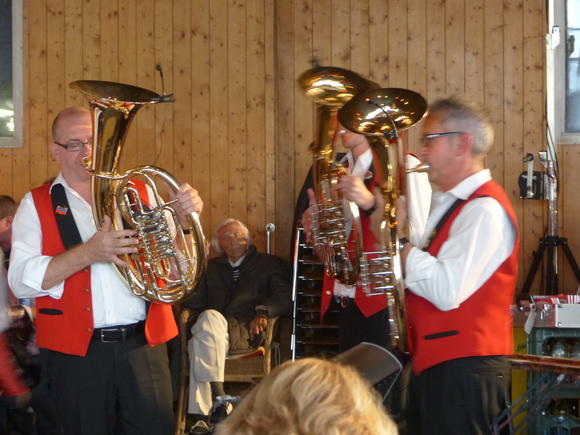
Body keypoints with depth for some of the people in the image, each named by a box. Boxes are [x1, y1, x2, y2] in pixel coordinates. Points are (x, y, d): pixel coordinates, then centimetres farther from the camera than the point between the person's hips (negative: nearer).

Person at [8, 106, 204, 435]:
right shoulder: (37, 205, 4)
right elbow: (21, 280, -9)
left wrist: (184, 217, -3)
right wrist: (88, 253, -21)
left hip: (144, 344, 2)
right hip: (76, 351, -1)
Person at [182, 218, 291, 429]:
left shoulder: (270, 264, 20)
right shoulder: (212, 267, 31)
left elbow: (285, 298, 6)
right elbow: (193, 302, 20)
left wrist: (263, 311, -13)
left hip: (248, 331, -3)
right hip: (214, 332, 3)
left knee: (210, 317, -36)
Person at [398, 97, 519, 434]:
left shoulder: (485, 209, -17)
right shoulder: (448, 203, 15)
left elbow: (447, 291, -26)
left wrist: (398, 241, -16)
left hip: (464, 369, -10)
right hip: (436, 362, 10)